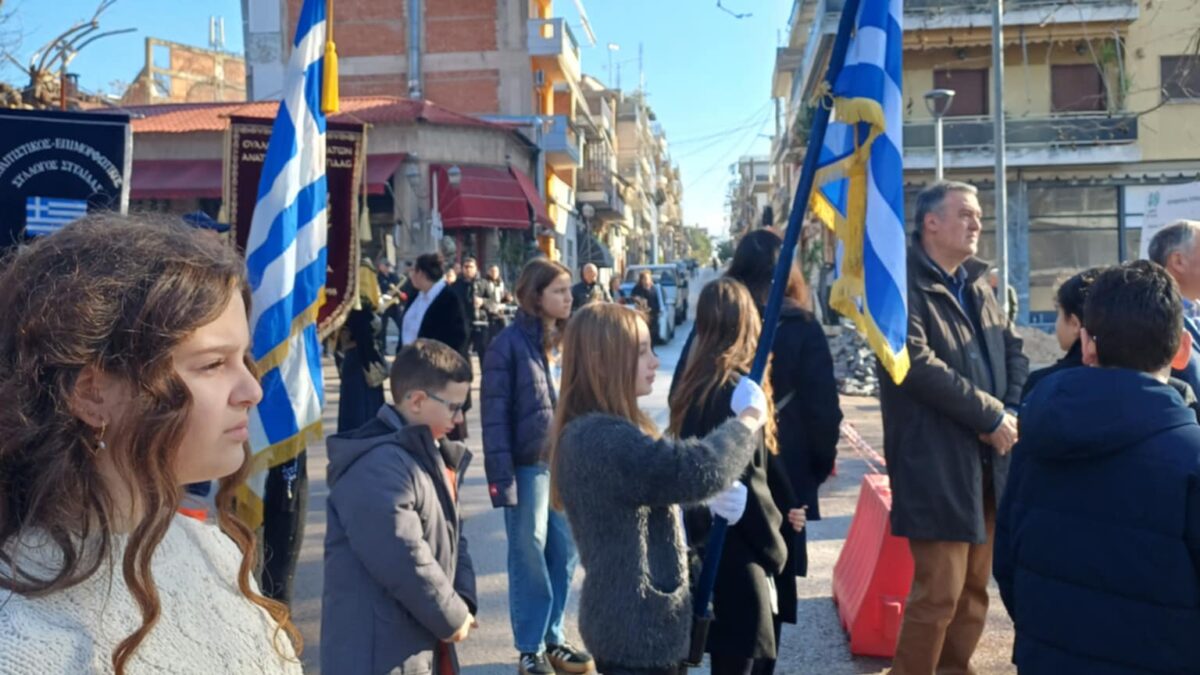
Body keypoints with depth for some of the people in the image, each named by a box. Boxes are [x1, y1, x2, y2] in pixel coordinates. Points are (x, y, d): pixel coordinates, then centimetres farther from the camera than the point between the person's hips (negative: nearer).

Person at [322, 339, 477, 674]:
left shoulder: (433, 457, 11)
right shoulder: (378, 467, -23)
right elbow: (403, 559, -27)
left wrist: (463, 601, 1)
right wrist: (452, 617, -14)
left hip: (424, 644, 10)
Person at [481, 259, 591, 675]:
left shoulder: (568, 340, 9)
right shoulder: (509, 343, -10)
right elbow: (495, 414, -11)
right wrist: (501, 475, -15)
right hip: (528, 464, -5)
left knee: (564, 551, 11)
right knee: (529, 554, 6)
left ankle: (552, 638, 27)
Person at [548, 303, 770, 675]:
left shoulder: (593, 432, 8)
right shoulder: (601, 439, -27)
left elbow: (661, 480, 21)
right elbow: (697, 469, -35)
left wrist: (705, 497, 4)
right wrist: (747, 421, -18)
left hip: (630, 617, 10)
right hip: (637, 625, -10)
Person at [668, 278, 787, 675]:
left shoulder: (696, 381, 6)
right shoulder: (737, 386, -18)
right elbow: (746, 481, -18)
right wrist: (774, 547, -7)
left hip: (704, 541, 8)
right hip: (734, 550, -8)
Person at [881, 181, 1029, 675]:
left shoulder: (976, 285, 17)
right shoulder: (904, 284, -10)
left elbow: (1013, 349, 15)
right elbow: (917, 363, -21)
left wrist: (1012, 410, -4)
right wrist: (990, 415, -17)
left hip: (987, 458, 8)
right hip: (936, 463, -8)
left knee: (975, 585, 17)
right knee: (938, 590, -5)